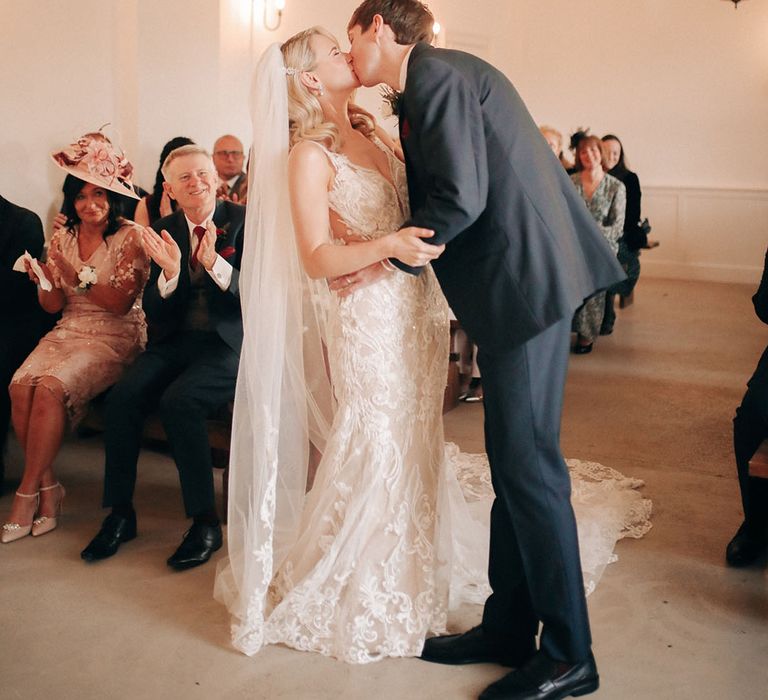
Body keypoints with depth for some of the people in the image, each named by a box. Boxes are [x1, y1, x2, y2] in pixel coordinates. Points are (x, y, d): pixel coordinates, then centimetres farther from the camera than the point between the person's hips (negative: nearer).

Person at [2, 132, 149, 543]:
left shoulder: (130, 237, -5)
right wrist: (45, 283, -13)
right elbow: (53, 306, 8)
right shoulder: (62, 238, 10)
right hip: (68, 333, 5)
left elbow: (121, 302, -12)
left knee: (51, 387, -29)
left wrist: (80, 277, -23)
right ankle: (48, 487, -11)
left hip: (115, 338, -5)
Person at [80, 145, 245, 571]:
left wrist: (215, 264, -26)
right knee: (122, 398, -19)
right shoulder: (166, 231, 9)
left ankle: (205, 523, -16)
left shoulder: (243, 221, -3)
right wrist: (169, 272, -15)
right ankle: (120, 513, -1)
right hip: (176, 341, 5)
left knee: (177, 401, -30)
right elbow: (154, 313, 6)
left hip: (229, 343, -4)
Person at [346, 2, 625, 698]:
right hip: (517, 281, 10)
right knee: (511, 463, 13)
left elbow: (460, 198, -18)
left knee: (528, 464, -5)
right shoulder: (434, 80, 20)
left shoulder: (434, 73, -10)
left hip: (524, 279, -10)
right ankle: (508, 626, 24)